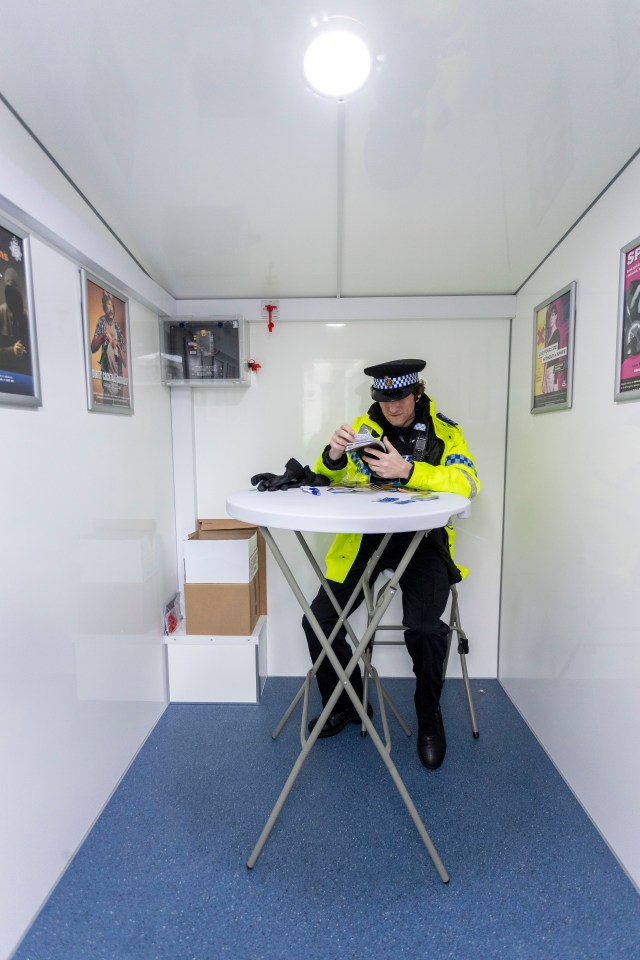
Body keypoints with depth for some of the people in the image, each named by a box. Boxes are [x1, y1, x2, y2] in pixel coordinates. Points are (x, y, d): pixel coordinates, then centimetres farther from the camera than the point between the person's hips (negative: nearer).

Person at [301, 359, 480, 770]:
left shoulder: (444, 431, 2)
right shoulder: (363, 426, 7)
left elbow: (468, 482, -13)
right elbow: (326, 481, 5)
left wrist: (408, 470, -26)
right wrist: (334, 455, -19)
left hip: (422, 538, -2)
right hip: (365, 535, 3)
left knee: (425, 628, -25)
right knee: (318, 621, -8)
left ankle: (429, 717, 10)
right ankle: (346, 705, 22)